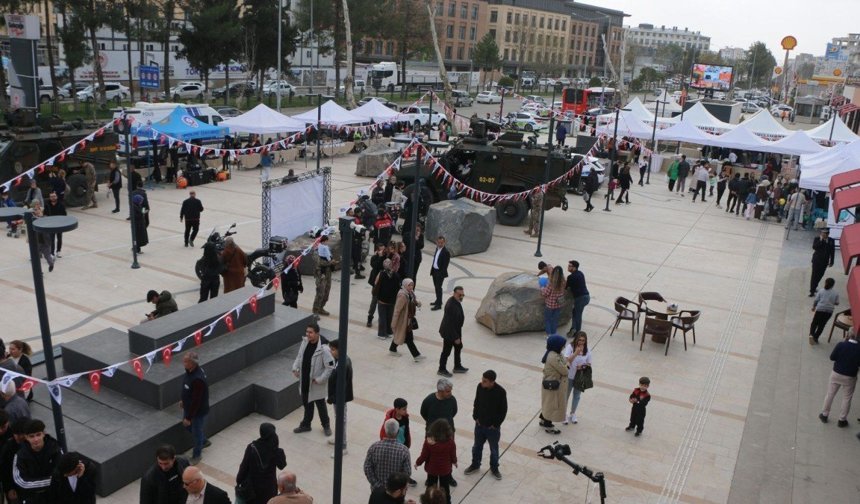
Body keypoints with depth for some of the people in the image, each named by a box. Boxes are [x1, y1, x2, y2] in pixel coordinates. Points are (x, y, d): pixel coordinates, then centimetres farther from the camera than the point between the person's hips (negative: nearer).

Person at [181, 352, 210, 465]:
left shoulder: (198, 379, -37)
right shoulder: (191, 370, -9)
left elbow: (196, 401, -30)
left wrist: (189, 417, -22)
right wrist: (184, 401, 22)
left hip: (198, 411, -9)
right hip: (189, 407, 9)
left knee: (196, 432, 12)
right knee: (189, 427, 28)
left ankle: (196, 455, 35)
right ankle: (204, 441, 51)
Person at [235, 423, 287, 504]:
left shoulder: (252, 447, -21)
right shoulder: (276, 451, -20)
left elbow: (244, 466, -12)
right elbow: (282, 465, -6)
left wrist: (239, 480, 1)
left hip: (251, 483, 0)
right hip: (269, 485, 0)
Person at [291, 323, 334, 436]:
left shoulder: (323, 348, -28)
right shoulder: (305, 341, -6)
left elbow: (330, 367, -24)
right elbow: (299, 356, 11)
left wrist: (319, 380, -20)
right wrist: (295, 368, -3)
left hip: (316, 384, -6)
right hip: (304, 381, 6)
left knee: (320, 405, 14)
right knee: (307, 404, 23)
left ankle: (326, 425, 36)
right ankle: (306, 425, 41)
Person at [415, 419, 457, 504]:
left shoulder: (428, 441, -26)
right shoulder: (450, 442, -24)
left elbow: (424, 456, -16)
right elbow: (453, 455, -10)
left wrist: (417, 462, 4)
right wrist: (454, 462, 13)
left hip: (432, 469, 0)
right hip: (445, 469, 0)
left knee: (431, 488, 23)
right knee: (445, 488, 21)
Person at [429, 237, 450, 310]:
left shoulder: (446, 252, -18)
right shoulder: (437, 249, 8)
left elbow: (445, 265, -18)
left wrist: (442, 274, -19)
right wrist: (432, 269, 12)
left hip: (440, 272, -8)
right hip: (434, 270, 8)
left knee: (438, 287, -4)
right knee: (436, 286, 18)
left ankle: (439, 305, 3)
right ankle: (438, 300, 34)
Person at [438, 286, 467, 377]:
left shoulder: (456, 301, -3)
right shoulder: (451, 305, -33)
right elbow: (450, 323, -30)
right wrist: (456, 337, -24)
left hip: (455, 330, 10)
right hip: (449, 332, -10)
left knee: (458, 347, 23)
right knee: (446, 351, 8)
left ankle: (457, 367, 41)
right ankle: (441, 370, 27)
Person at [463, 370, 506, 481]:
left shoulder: (500, 392, -25)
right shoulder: (480, 386, -15)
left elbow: (503, 410, -14)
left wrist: (496, 424, -12)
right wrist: (475, 417, -1)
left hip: (492, 427, -3)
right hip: (479, 424, 3)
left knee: (494, 449, 17)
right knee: (477, 446, 21)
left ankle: (494, 468, 39)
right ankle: (475, 465, 43)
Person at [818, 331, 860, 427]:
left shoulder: (841, 345, -16)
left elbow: (832, 357, -9)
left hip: (836, 374, 1)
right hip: (850, 377, -1)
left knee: (830, 394, 16)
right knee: (846, 398, 14)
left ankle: (824, 415, 27)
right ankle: (842, 420, 21)